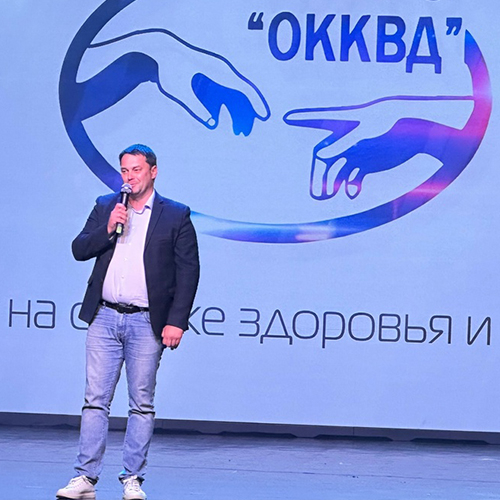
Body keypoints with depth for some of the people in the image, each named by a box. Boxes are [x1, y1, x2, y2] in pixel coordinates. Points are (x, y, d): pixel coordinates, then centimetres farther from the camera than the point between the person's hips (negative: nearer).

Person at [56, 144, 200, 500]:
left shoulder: (176, 216, 1)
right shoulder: (105, 207, 12)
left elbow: (188, 272, -2)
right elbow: (79, 250, 6)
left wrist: (176, 322, -9)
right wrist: (107, 229, -12)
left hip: (146, 323, -2)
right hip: (104, 317, 2)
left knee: (142, 404, 3)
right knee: (96, 400, 1)